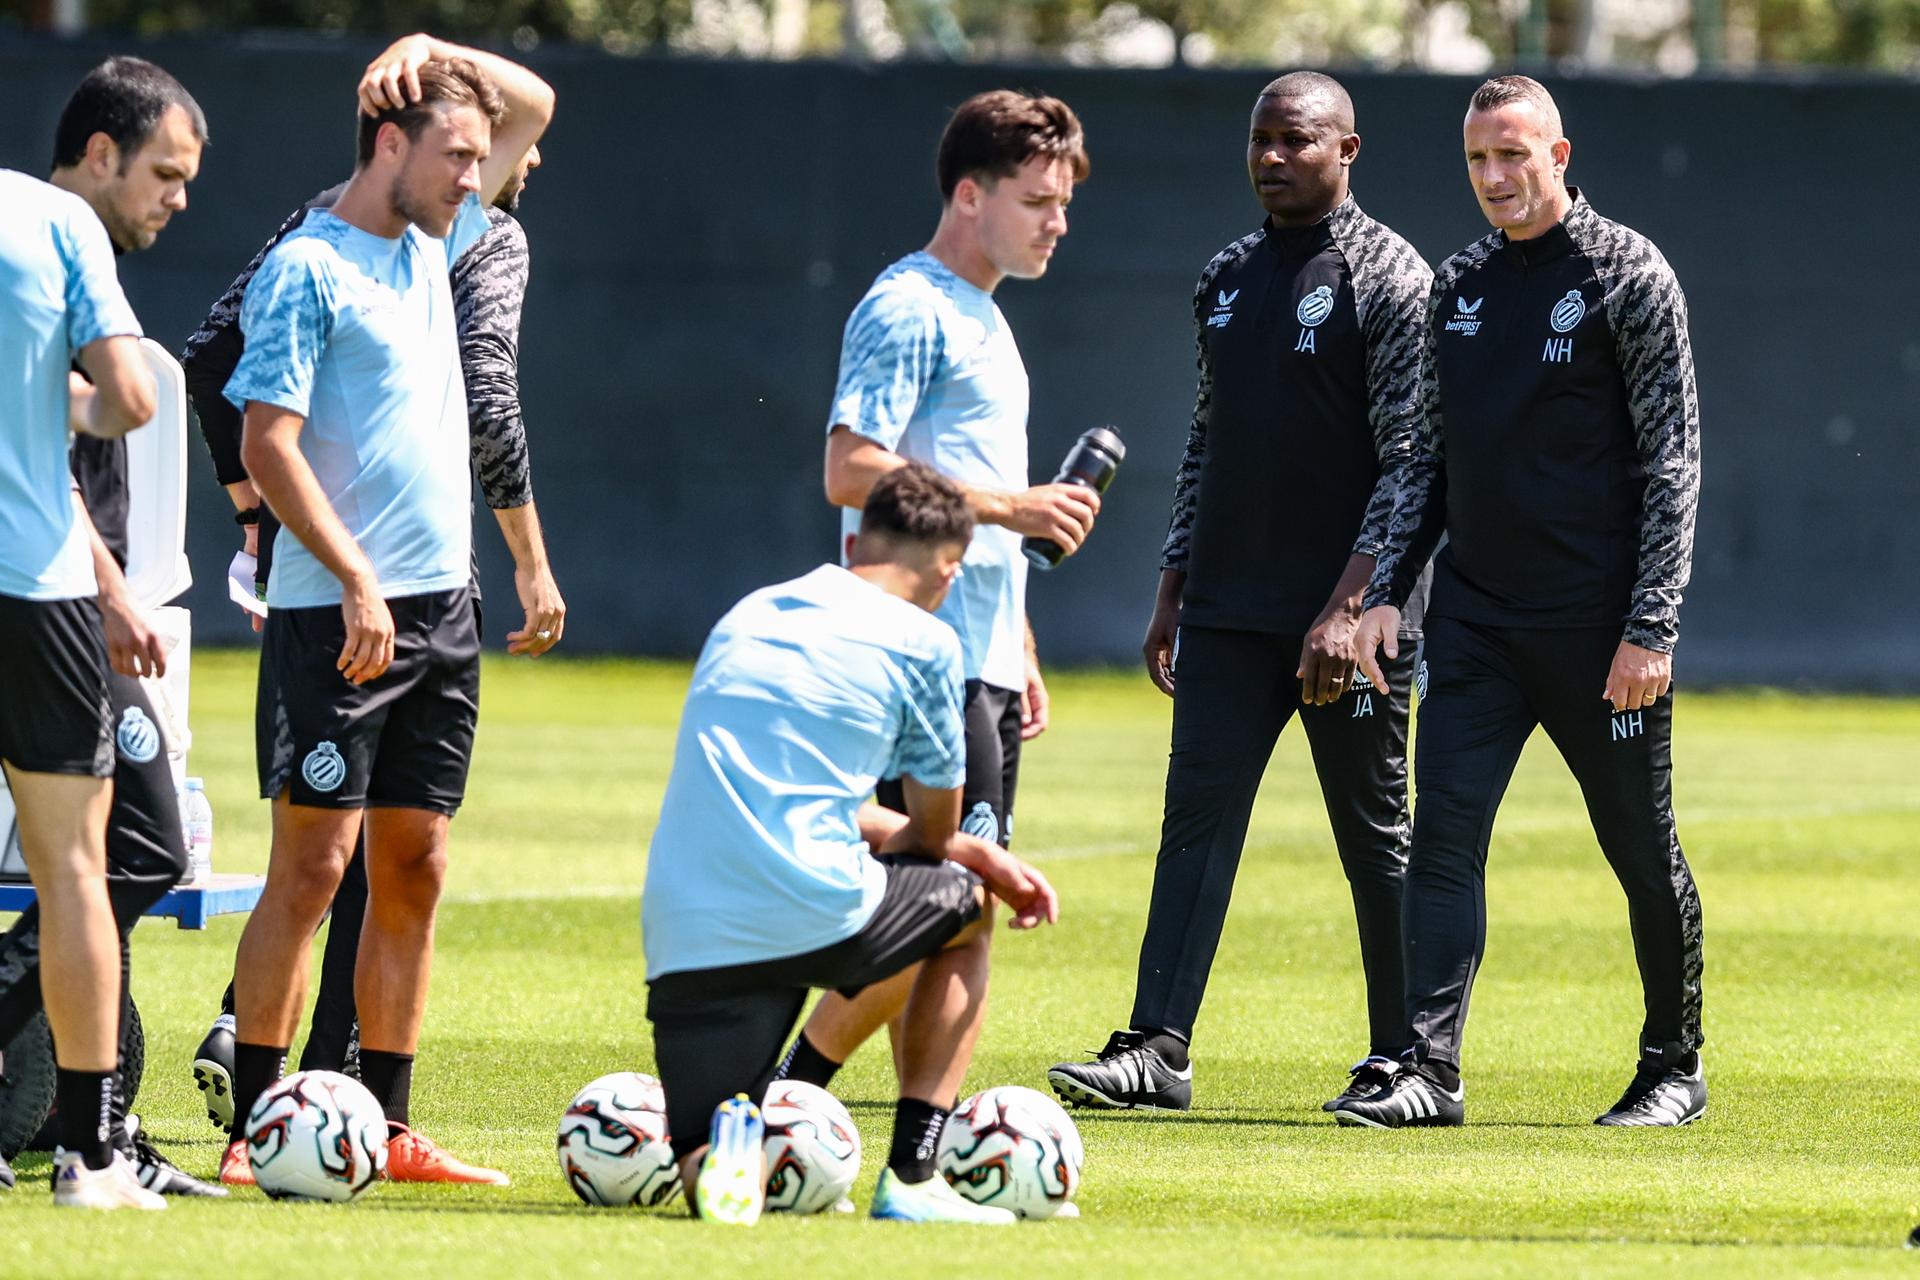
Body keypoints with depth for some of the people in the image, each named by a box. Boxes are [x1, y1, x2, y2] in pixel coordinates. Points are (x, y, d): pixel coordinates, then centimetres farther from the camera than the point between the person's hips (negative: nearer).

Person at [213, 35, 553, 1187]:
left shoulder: (432, 248, 15)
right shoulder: (307, 268, -8)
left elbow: (532, 106, 27)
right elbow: (269, 442, -15)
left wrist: (437, 54, 9)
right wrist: (357, 581, -21)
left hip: (441, 611, 8)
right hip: (336, 615, -8)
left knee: (415, 872, 7)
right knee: (313, 864, -8)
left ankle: (390, 1130, 10)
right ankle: (255, 1129, -7)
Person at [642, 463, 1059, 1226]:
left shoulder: (748, 616, 22)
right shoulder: (921, 642, 3)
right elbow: (933, 829, 11)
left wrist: (968, 850, 29)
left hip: (682, 942, 4)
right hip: (814, 917, -4)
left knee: (713, 1182, 16)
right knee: (966, 906, 29)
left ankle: (721, 1154, -22)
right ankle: (911, 1179, 19)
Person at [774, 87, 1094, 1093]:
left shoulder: (983, 318, 22)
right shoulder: (909, 310, -10)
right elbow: (853, 473, -20)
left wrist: (1021, 657, 25)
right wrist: (1008, 506, -18)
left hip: (982, 663, 10)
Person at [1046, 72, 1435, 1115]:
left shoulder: (1390, 278, -6)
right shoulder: (1226, 280, 16)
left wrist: (1348, 607, -20)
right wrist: (1172, 590, 16)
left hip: (1347, 621, -6)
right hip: (1228, 613, 6)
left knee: (1374, 834, 2)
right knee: (1197, 817, -3)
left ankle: (1402, 1056, 12)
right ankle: (1157, 1051, -9)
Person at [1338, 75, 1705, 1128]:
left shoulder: (1627, 275, -5)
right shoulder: (1457, 288, 12)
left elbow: (1671, 459, -8)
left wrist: (1649, 627, -15)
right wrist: (1386, 589, 7)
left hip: (1597, 627, -5)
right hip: (1475, 617, 5)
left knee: (1642, 852, 4)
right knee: (1442, 835, -7)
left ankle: (1674, 1067, 19)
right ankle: (1429, 1071, -10)